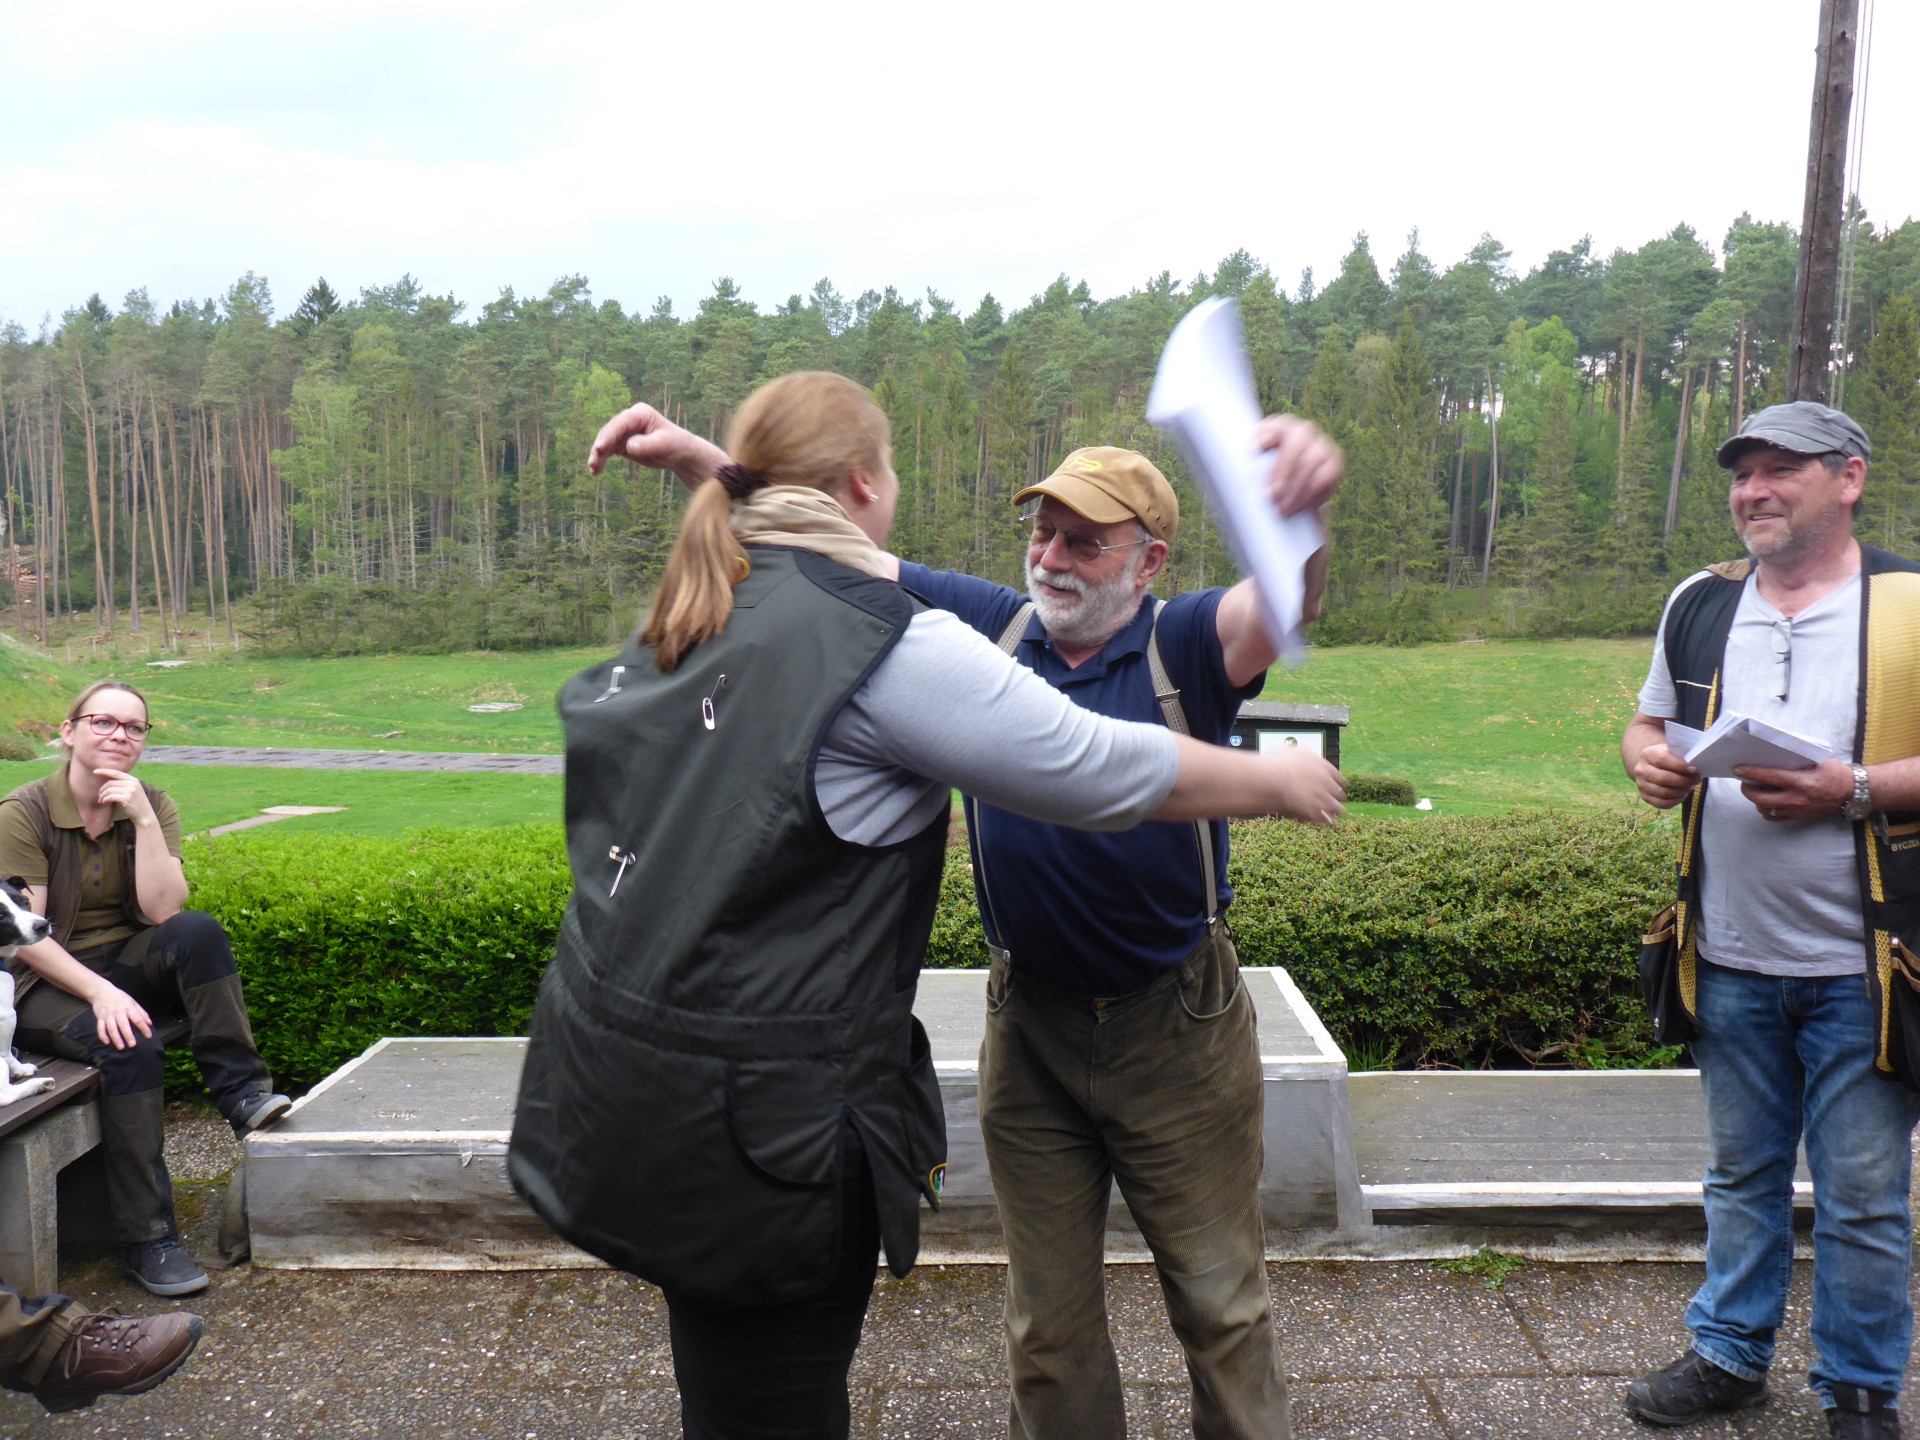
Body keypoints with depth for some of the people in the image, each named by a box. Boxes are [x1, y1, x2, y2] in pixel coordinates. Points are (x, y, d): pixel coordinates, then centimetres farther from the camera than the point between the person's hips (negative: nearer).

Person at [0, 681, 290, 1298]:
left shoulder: (152, 806, 0)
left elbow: (163, 911, -13)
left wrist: (143, 819, -20)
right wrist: (100, 993, -28)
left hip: (126, 966, 4)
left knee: (199, 931, -29)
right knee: (130, 1047, -33)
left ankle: (242, 1090, -26)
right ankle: (146, 1239, -24)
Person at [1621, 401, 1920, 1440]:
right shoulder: (1700, 605, 6)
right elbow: (1649, 723, 17)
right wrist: (1650, 761, -5)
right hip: (1731, 961, 4)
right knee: (1741, 1175, 18)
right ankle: (1729, 1353, 34)